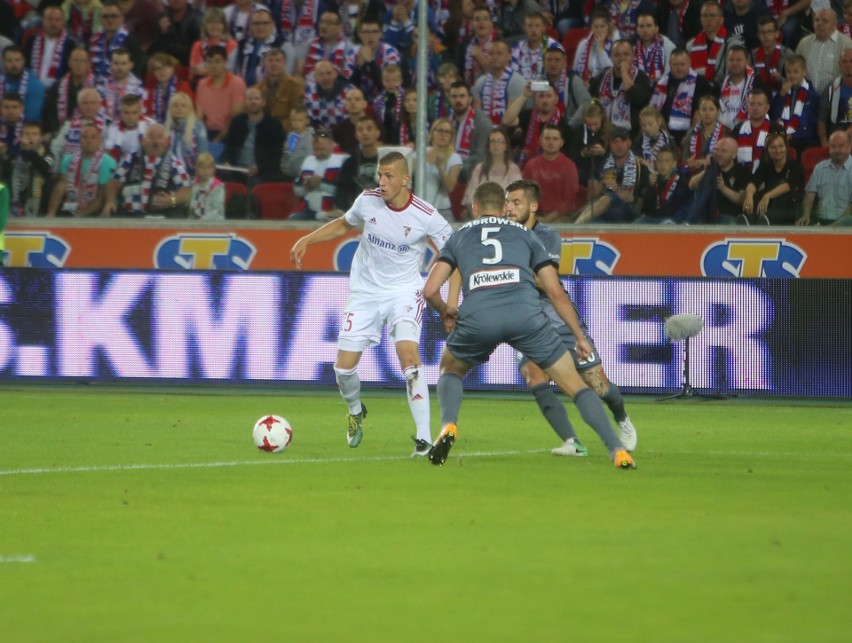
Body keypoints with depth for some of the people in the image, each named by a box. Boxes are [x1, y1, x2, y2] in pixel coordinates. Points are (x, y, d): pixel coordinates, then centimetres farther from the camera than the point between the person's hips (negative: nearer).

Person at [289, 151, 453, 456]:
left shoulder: (426, 216, -16)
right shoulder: (368, 200, -6)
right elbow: (344, 224, 16)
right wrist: (306, 240, 7)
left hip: (404, 291, -3)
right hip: (365, 291, 3)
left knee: (408, 353, -26)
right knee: (344, 367, 0)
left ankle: (424, 438, -23)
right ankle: (355, 411, 36)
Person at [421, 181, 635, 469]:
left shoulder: (459, 236, 26)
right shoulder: (524, 234, 27)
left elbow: (430, 290, 16)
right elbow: (556, 292, 21)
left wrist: (445, 311, 37)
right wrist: (580, 336, 27)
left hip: (477, 316, 0)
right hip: (526, 314, 0)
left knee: (451, 369, 30)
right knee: (574, 383, 10)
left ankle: (448, 426, 4)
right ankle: (617, 450, -2)